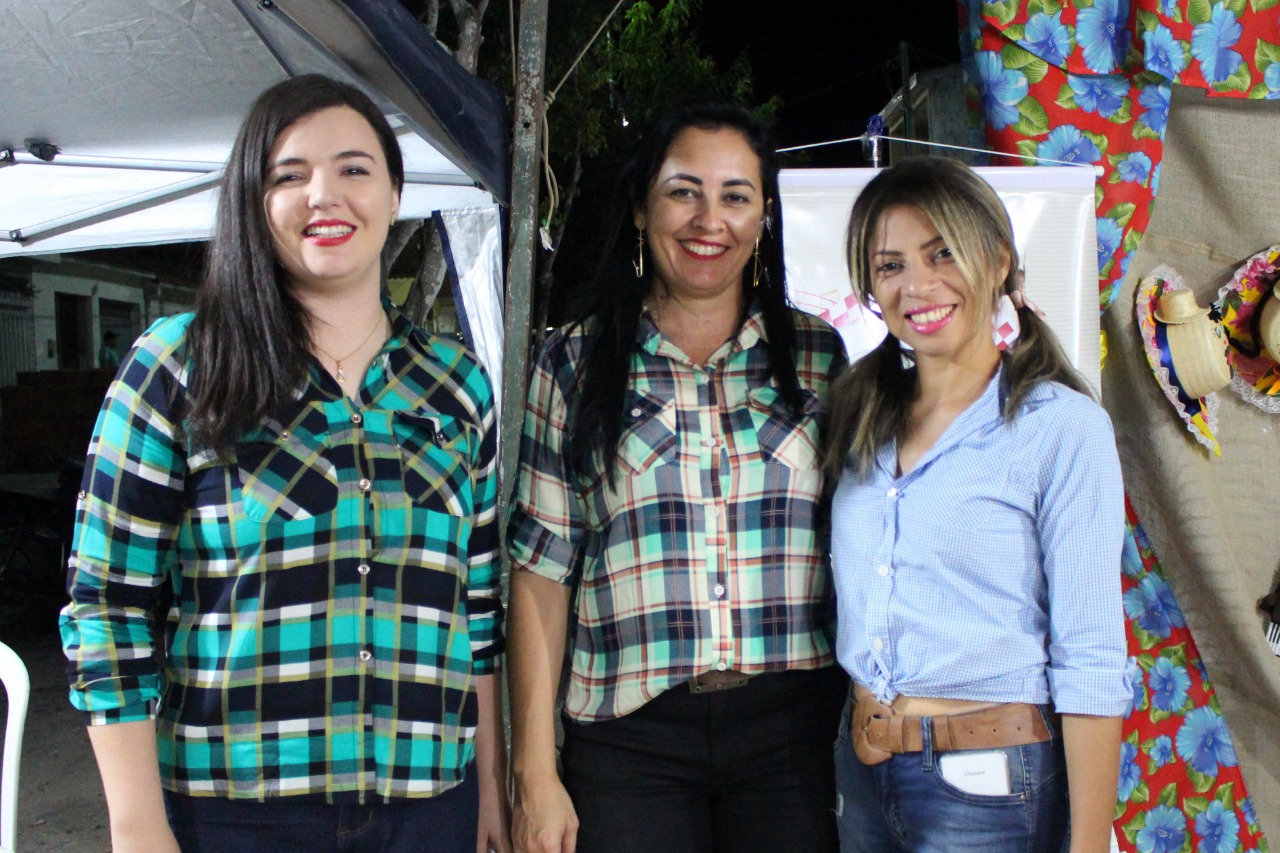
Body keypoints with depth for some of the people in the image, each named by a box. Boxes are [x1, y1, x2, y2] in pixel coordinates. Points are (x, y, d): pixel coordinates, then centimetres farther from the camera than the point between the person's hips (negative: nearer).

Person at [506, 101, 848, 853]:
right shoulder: (577, 363, 4)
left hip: (792, 728, 1)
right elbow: (542, 570, 2)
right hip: (630, 734, -1)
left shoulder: (819, 357, 7)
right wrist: (536, 772, -2)